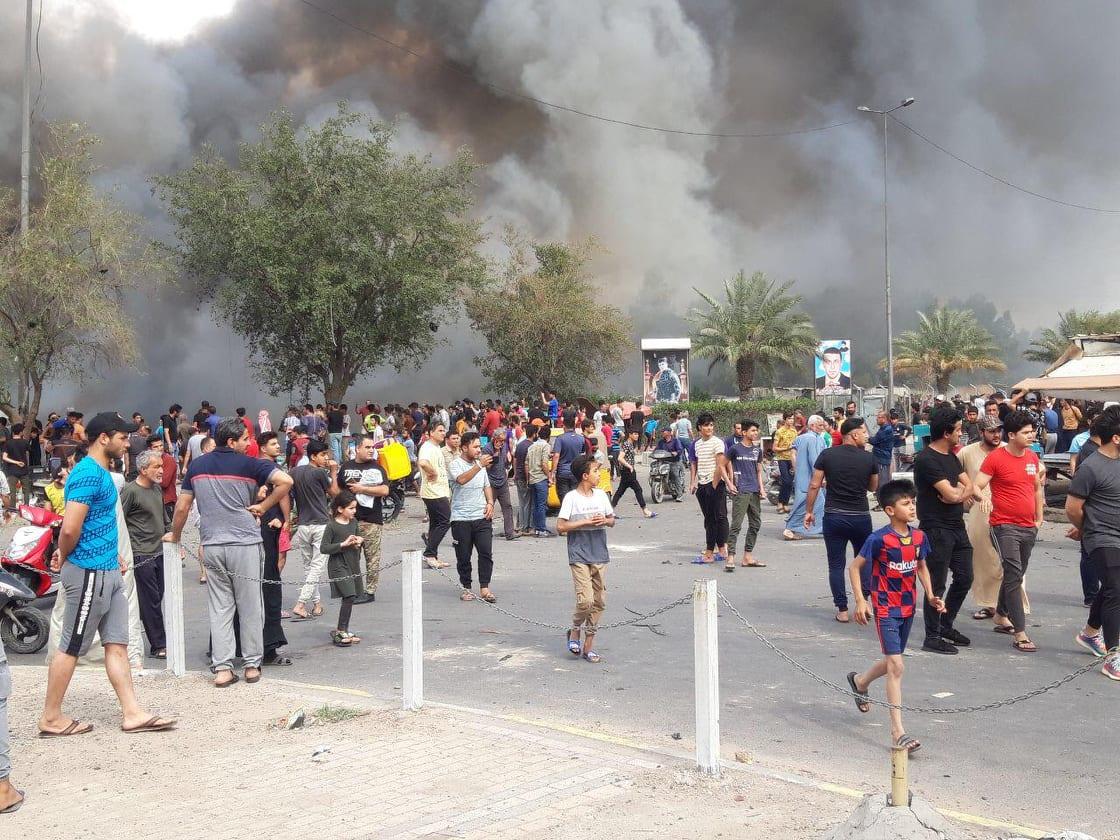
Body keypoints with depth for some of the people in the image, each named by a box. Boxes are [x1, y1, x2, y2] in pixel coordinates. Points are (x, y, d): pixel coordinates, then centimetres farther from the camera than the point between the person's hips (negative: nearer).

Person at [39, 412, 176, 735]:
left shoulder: (101, 472, 14)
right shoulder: (88, 474, -18)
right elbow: (70, 528, -24)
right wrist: (65, 558, -6)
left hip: (108, 572, 9)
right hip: (88, 574, -9)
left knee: (117, 644, 9)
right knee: (72, 648, 2)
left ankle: (132, 713, 13)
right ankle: (51, 718, 15)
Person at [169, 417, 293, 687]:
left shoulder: (196, 466, 9)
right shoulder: (248, 464, -5)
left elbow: (182, 507, 12)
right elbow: (286, 481, -17)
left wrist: (175, 535, 27)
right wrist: (263, 506, -5)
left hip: (212, 546, 4)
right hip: (245, 544, -4)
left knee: (219, 607, 9)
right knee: (250, 607, 7)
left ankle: (222, 668, 6)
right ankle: (252, 665, 13)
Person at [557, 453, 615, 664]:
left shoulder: (601, 494, 8)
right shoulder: (571, 497, -8)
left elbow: (612, 520, 18)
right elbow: (560, 526, -11)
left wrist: (604, 521, -5)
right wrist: (586, 522, -16)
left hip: (600, 556, 6)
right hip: (579, 557, -6)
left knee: (599, 602, 6)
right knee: (585, 600, -15)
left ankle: (588, 646, 16)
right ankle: (575, 631, 14)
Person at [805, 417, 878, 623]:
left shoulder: (827, 455, -4)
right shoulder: (868, 458, -3)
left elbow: (814, 485, -4)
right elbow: (873, 487, 10)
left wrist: (809, 511, 5)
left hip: (834, 517, 0)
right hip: (861, 517, 0)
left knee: (836, 564, 7)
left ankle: (842, 610, 6)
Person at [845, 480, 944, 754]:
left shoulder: (918, 537, 0)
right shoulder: (879, 539, -17)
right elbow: (854, 567, -9)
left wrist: (930, 595, 5)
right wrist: (860, 601, -14)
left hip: (908, 608, 7)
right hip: (886, 609, -7)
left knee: (892, 661, 20)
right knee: (896, 666, -11)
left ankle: (860, 681, 50)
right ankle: (898, 731, -8)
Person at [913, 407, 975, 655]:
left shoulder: (951, 457, 13)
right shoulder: (927, 459, -17)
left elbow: (969, 486, 8)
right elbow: (951, 495, -21)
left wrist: (956, 491, -13)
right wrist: (961, 491, 0)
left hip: (957, 527, 9)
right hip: (936, 530, -9)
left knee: (964, 578, 14)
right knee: (936, 584, -2)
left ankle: (946, 625, 29)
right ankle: (932, 637, 8)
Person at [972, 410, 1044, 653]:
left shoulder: (1032, 457, 9)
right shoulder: (995, 458, -11)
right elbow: (976, 487, -13)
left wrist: (1039, 518, 17)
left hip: (1029, 528, 7)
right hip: (1005, 526, -7)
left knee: (1015, 574, 17)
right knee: (1014, 576, -10)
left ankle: (1001, 617, 35)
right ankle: (1020, 634, -10)